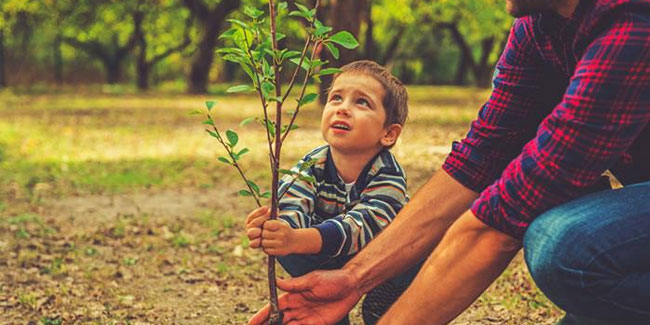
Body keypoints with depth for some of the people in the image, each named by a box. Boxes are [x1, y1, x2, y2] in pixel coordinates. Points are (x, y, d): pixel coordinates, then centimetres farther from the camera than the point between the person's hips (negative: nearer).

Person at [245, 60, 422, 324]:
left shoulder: (389, 176, -29)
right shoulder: (312, 165, -18)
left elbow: (358, 226, -44)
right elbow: (292, 208, -32)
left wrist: (296, 240, -61)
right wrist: (272, 227, -57)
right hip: (328, 262, 3)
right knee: (286, 250, -19)